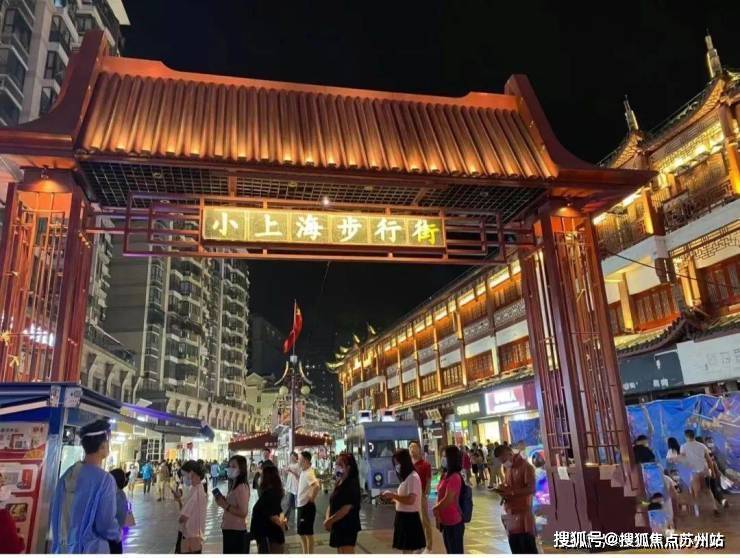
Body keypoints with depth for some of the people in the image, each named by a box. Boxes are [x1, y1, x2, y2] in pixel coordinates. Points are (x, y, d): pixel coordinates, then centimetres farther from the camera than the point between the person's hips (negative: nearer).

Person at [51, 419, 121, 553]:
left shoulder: (67, 474, 0)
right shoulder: (104, 479, -20)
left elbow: (56, 514, 7)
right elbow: (106, 525, -18)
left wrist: (57, 544, 21)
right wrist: (117, 533, 3)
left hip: (62, 548, 7)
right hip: (89, 550, -6)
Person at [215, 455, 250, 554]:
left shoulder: (242, 487, -19)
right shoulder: (233, 486, 13)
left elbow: (243, 512, -24)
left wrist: (225, 505, -22)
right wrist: (223, 501, 3)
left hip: (237, 532, -10)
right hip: (230, 530, 10)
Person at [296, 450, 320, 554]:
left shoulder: (308, 473, -21)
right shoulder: (303, 472, 8)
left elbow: (317, 486, -37)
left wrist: (312, 498, -24)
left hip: (307, 506, -10)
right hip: (301, 505, 10)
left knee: (308, 532, 0)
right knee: (301, 532, 17)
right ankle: (305, 554, 29)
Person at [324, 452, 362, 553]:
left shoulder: (351, 484, -17)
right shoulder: (339, 483, 12)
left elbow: (346, 508, -23)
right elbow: (332, 504, 13)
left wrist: (330, 521, -17)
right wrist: (327, 519, -5)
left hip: (347, 526, -10)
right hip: (338, 526, 10)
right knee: (340, 553, 16)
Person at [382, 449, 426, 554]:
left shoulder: (413, 477, -16)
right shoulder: (406, 477, 14)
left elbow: (410, 500, -24)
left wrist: (393, 495, -18)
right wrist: (392, 498, 2)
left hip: (409, 518, -9)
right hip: (404, 517, 9)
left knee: (408, 550, -4)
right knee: (405, 550, 15)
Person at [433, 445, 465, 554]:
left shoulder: (454, 477, -20)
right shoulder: (445, 475, 8)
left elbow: (448, 500, -22)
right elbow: (440, 496, 12)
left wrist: (435, 509, -5)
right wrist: (438, 516, 6)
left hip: (454, 522, -9)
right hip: (446, 521, 9)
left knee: (456, 552, 2)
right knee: (450, 551, 19)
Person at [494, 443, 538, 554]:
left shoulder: (526, 466, -12)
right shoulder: (506, 468, 12)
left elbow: (531, 489, -18)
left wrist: (511, 492, -23)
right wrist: (503, 491, -2)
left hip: (523, 511, -7)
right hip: (510, 512, 7)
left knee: (528, 548, -1)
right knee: (515, 547, 14)